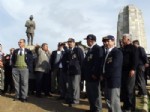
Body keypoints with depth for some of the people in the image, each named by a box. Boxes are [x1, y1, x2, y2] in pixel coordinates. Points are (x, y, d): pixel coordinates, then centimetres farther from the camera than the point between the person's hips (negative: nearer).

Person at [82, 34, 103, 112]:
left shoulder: (98, 49, -11)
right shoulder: (90, 49, 18)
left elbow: (98, 62, -20)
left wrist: (95, 73, -23)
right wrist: (84, 74, 15)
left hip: (93, 75, -9)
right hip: (88, 75, 9)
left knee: (95, 93, 0)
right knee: (89, 93, 14)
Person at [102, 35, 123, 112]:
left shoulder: (117, 52, -13)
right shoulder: (107, 52, 15)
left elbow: (113, 67, -22)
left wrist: (104, 75, -12)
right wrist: (103, 75, 3)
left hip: (114, 81, -9)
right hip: (107, 80, 9)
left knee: (114, 101, -5)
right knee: (108, 100, 18)